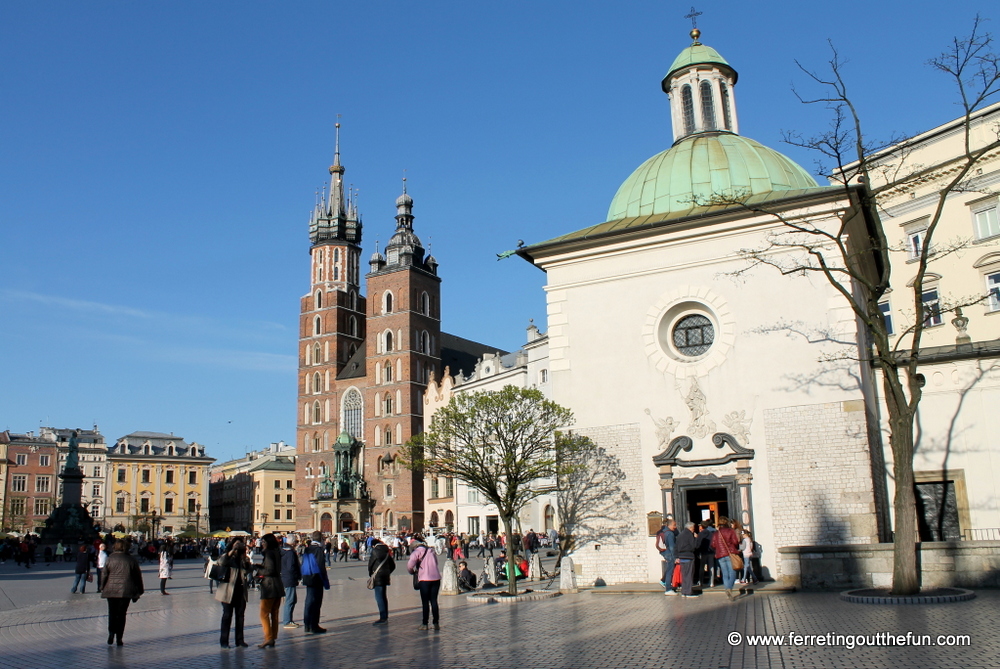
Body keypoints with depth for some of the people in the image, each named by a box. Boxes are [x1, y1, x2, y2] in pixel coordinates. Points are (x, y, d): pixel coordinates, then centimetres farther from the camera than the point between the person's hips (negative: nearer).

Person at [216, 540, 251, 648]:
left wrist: (245, 561, -18)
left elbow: (247, 572, -3)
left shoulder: (244, 559, 9)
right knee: (227, 615, -1)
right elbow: (221, 562, -27)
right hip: (228, 591, -4)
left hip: (241, 591, 4)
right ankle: (224, 640, 7)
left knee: (240, 615, 7)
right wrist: (233, 550, -33)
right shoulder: (228, 557, -4)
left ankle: (239, 640, 15)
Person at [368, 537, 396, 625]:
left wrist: (371, 574, 11)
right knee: (384, 596, 15)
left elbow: (370, 564, -4)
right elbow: (393, 565, 15)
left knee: (379, 597, -7)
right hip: (385, 577, 8)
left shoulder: (375, 551, -7)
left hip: (377, 576, -8)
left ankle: (383, 618, -11)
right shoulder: (387, 551, 12)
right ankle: (385, 617, 20)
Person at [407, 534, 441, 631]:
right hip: (436, 578, 5)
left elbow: (409, 565, -15)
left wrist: (413, 572, 8)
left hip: (424, 579, -5)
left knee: (425, 602, 6)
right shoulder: (430, 551, 15)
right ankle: (436, 623, 13)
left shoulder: (417, 552, -3)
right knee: (434, 601, 12)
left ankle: (425, 624, 10)